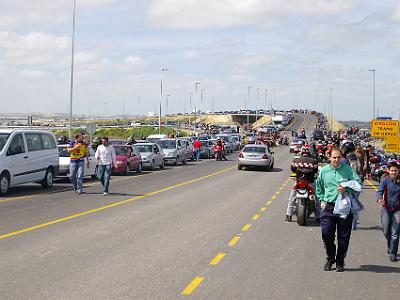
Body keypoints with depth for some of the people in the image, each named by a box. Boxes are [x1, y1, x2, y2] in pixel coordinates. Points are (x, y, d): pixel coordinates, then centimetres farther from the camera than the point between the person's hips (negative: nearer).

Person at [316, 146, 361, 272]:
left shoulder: (348, 169, -1)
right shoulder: (324, 170, 6)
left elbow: (358, 183, -3)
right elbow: (318, 187, 20)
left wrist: (347, 189, -19)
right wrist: (322, 200, 10)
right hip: (328, 207, 2)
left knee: (344, 236, 4)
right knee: (326, 234, -1)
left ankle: (340, 261, 17)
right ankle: (330, 258, 19)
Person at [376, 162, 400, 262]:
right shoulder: (385, 180, -6)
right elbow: (379, 191, -14)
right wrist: (379, 199, -33)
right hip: (386, 209, 0)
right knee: (386, 232, 8)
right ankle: (391, 247, 37)